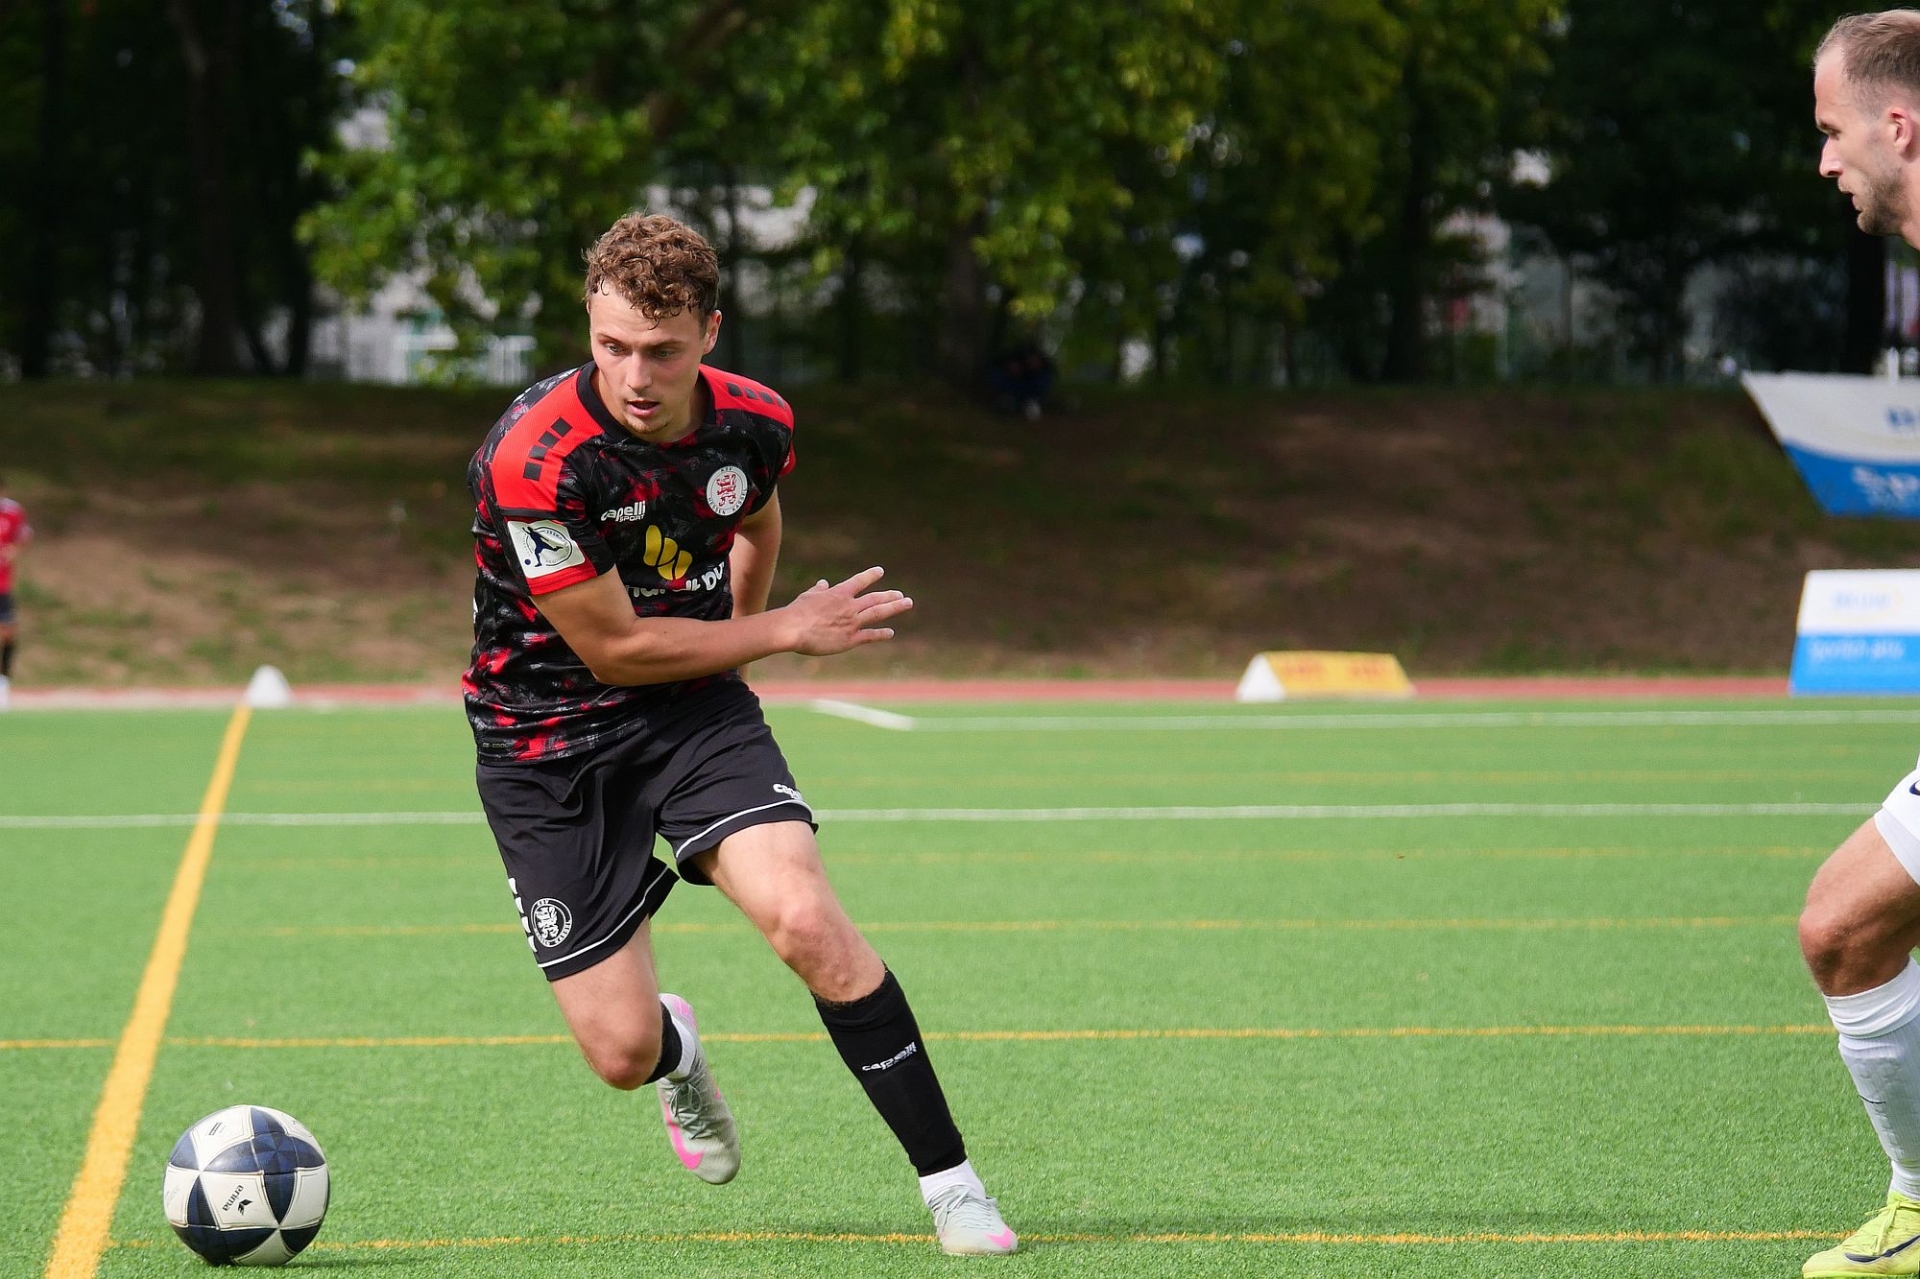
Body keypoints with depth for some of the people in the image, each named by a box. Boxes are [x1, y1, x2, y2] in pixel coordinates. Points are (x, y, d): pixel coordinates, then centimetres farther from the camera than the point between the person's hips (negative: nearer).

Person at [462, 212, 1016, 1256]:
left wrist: (735, 637, 12)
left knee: (806, 923, -22)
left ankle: (949, 1181, -9)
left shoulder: (753, 424, -9)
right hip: (547, 736, -3)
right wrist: (791, 630, -13)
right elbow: (614, 648, -19)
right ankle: (674, 1053, 36)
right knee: (621, 1052, -6)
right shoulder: (535, 459, -26)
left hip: (693, 708, 3)